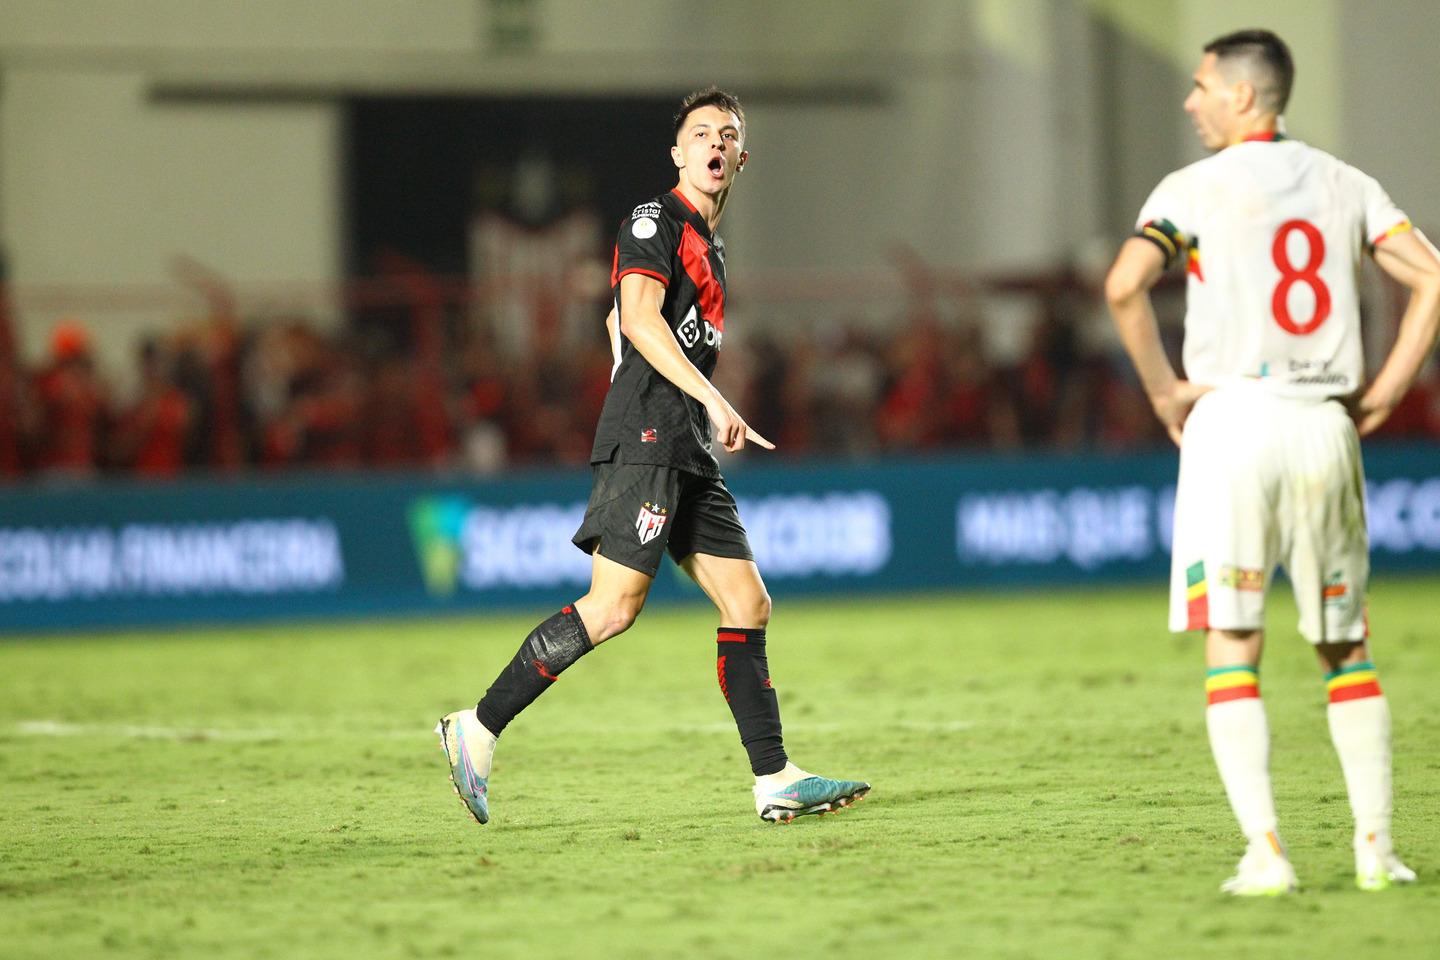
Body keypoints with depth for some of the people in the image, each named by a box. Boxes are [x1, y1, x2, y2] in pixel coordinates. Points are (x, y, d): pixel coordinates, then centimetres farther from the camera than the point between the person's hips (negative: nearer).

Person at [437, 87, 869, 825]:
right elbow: (639, 319, -19)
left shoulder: (708, 245, 23)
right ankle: (478, 730, -9)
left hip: (689, 450, 10)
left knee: (748, 605, 3)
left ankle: (775, 780, 3)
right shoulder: (655, 221, -5)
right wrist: (712, 399, -25)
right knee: (615, 605, -15)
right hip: (646, 440, -9)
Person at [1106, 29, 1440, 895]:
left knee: (1232, 652, -2)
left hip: (1233, 418, -4)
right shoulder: (1344, 185, 11)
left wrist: (1163, 389, -6)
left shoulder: (1196, 187, -2)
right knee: (1349, 651, 13)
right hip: (1326, 429, 4)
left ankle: (1266, 852, -12)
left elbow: (1125, 285, -18)